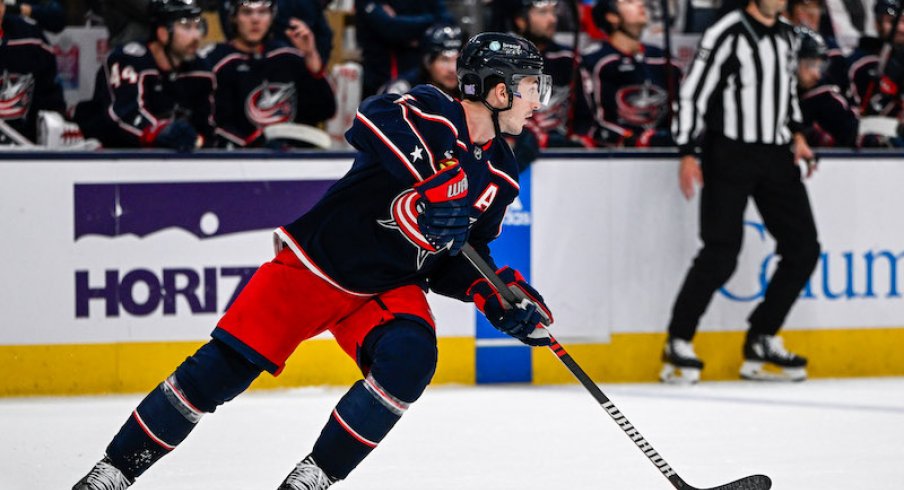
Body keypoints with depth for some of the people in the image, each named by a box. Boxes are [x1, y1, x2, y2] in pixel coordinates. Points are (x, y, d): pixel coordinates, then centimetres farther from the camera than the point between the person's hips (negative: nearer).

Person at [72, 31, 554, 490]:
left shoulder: (499, 176, 3)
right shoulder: (429, 114, -19)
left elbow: (457, 258, 11)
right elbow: (374, 119, -42)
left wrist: (493, 294, -7)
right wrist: (430, 181, -52)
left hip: (388, 286, 6)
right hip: (315, 263, -6)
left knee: (410, 358, -24)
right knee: (223, 367, -8)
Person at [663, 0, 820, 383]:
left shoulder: (787, 37, 12)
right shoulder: (726, 35, -11)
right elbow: (693, 93, -12)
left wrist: (796, 135, 13)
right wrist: (688, 154, -16)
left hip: (775, 157, 7)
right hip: (729, 154, -7)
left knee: (803, 249, 3)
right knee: (721, 255, -13)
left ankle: (762, 343, 13)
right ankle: (679, 344, -1)